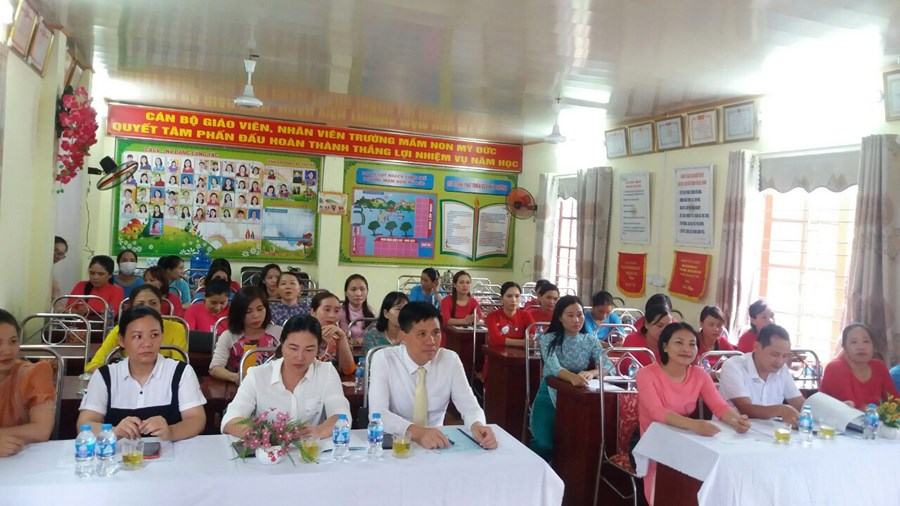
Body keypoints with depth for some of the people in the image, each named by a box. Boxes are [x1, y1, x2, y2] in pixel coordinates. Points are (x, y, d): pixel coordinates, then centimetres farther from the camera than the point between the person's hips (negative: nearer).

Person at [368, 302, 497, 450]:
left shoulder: (450, 360, -4)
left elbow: (469, 406, -6)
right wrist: (416, 432, -38)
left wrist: (478, 426, -30)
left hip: (436, 443, 4)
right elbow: (378, 413, -22)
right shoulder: (383, 359, -12)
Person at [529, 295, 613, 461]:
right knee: (544, 445, -24)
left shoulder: (591, 341, 2)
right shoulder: (548, 339, -8)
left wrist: (591, 373, -36)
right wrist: (572, 377, -49)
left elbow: (609, 366, -12)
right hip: (550, 396, -3)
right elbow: (554, 368, -26)